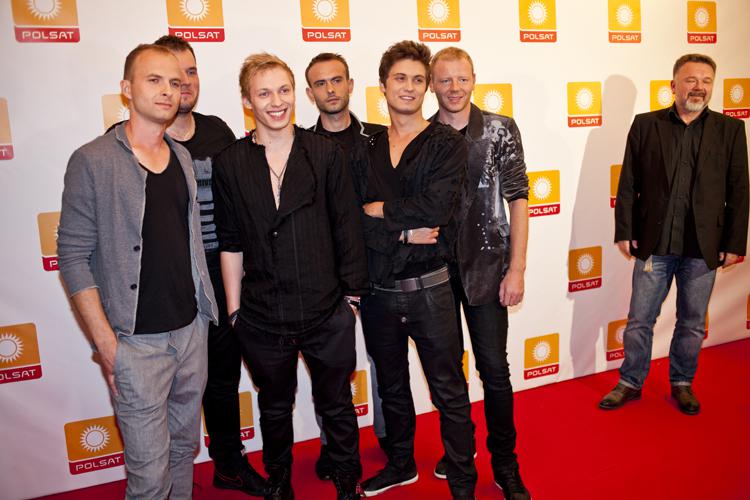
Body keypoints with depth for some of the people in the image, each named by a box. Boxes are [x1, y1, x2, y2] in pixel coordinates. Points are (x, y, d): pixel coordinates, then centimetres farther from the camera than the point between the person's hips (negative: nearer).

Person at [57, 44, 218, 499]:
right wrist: (105, 340, -12)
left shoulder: (183, 157, 8)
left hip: (191, 328, 6)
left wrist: (204, 309, 9)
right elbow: (73, 256, -9)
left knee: (185, 446, 20)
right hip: (136, 341, -5)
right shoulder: (93, 161, -9)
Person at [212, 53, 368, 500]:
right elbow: (231, 243, 1)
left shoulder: (326, 153, -3)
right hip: (262, 317, 1)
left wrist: (353, 292, -2)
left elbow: (347, 227, -1)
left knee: (337, 405, 16)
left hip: (328, 312, 0)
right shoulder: (230, 164, -2)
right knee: (275, 409, 21)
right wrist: (234, 310, 1)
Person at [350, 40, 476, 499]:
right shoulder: (365, 149, 6)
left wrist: (380, 211, -10)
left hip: (429, 288, -4)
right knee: (392, 386, 21)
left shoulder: (448, 145, -4)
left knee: (449, 391, 6)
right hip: (377, 289, 4)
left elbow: (434, 208, -19)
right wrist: (404, 232, -17)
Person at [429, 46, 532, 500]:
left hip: (485, 267, -2)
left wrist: (517, 269, -8)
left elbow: (518, 199, -4)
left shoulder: (501, 130, -2)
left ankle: (505, 462, 22)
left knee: (494, 368, 3)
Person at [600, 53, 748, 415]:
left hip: (704, 248, 1)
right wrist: (624, 232, -3)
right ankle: (631, 383, 26)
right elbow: (628, 184, 1)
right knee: (639, 321, 8)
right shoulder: (645, 125, 1)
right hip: (653, 245, -1)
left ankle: (682, 384, 33)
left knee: (692, 324, 14)